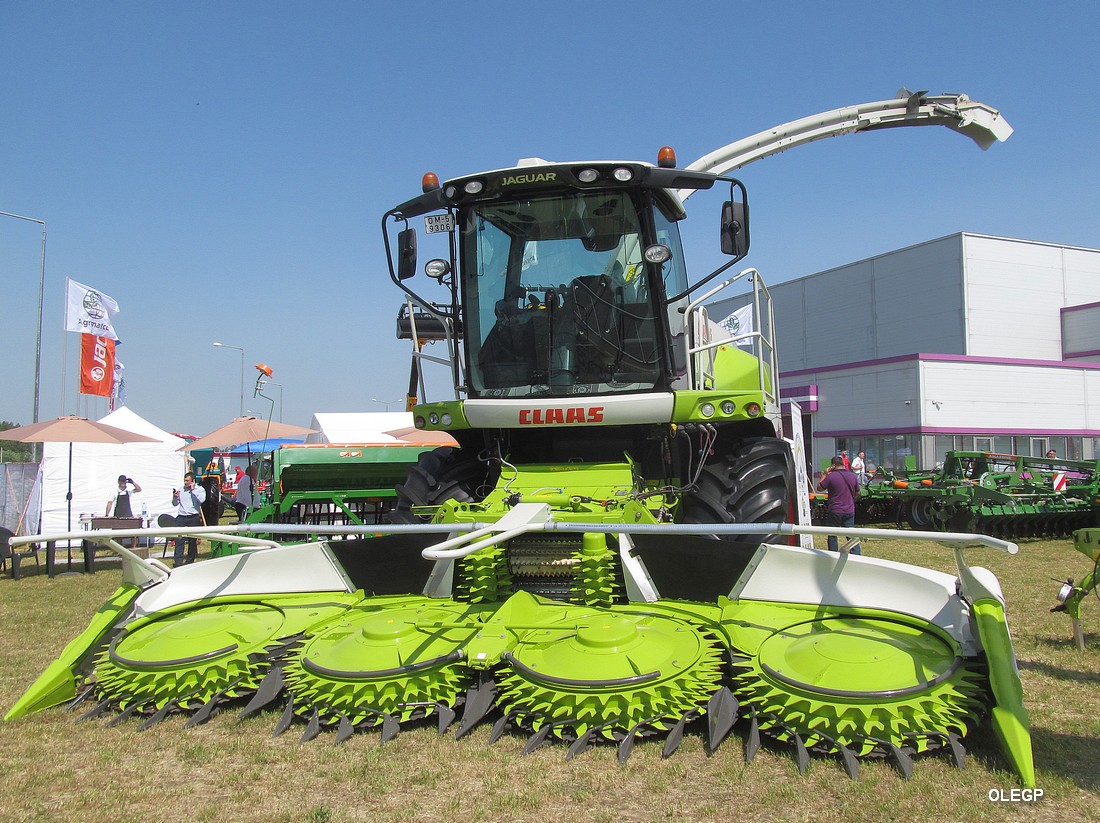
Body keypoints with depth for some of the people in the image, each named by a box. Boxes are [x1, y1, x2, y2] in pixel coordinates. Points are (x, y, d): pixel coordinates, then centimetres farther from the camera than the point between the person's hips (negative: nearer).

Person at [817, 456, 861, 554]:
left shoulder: (831, 476, -13)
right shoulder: (852, 476, 5)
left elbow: (819, 487, -1)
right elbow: (857, 493, 16)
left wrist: (825, 474, 6)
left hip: (834, 511, -4)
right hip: (850, 511, 4)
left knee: (832, 536, 8)